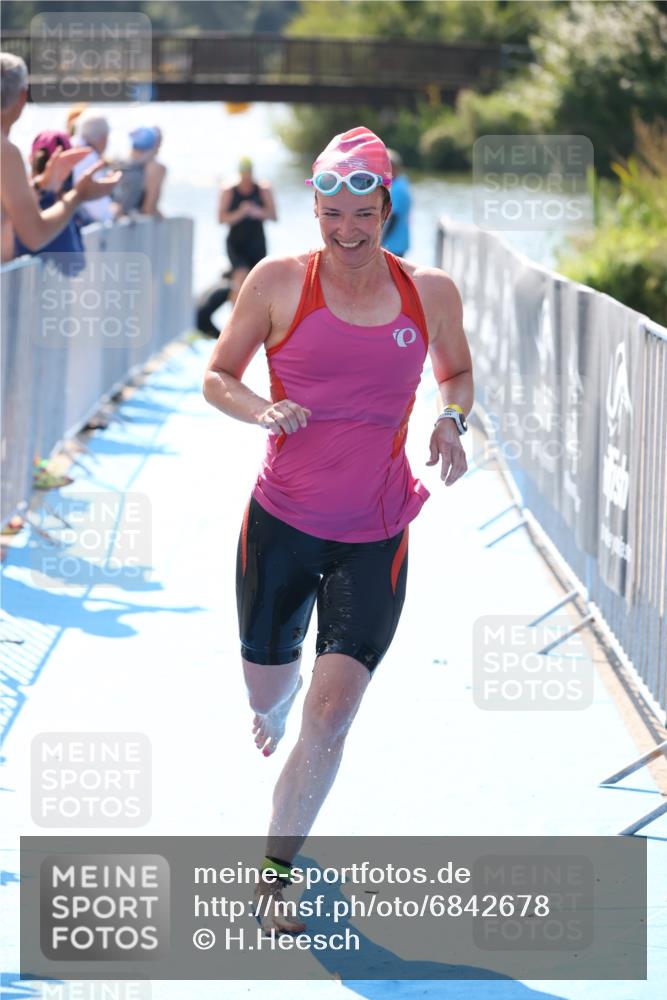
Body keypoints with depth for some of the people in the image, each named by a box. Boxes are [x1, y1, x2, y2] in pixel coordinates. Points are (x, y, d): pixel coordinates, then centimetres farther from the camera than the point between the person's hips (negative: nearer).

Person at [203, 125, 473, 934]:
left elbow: (457, 374, 17)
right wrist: (260, 411, -18)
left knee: (332, 712, -11)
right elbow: (217, 376, 3)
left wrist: (451, 418, -5)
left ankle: (275, 873, 5)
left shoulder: (430, 294, 0)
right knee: (268, 692, 15)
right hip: (281, 523, 0)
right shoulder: (278, 283, -5)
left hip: (375, 536, 0)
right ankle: (276, 708, 56)